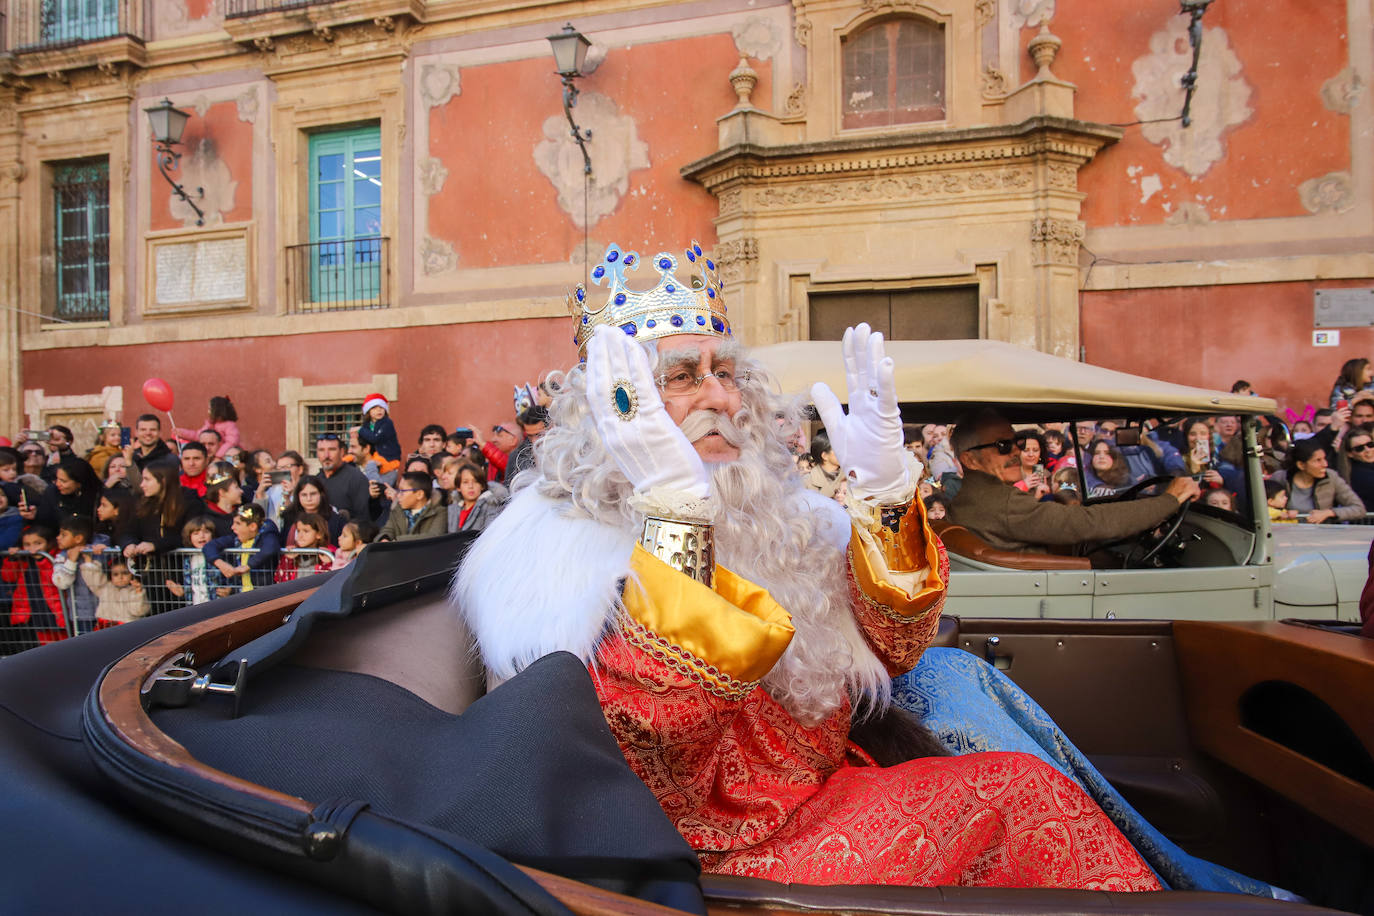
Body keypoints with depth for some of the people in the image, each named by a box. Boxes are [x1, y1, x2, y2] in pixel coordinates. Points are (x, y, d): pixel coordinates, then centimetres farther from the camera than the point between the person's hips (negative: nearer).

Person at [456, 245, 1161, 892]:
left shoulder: (774, 511, 7)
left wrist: (885, 485, -10)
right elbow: (652, 734, -25)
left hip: (830, 797, 6)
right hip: (717, 851, -6)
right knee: (1015, 792, -18)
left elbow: (894, 646, 3)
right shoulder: (553, 550, -12)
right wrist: (674, 507, -32)